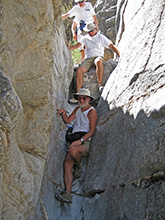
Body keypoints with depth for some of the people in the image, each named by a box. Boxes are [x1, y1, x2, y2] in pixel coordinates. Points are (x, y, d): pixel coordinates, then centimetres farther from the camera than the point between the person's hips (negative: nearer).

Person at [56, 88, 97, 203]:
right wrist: (64, 113, -9)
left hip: (85, 143, -7)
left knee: (73, 151, -37)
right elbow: (68, 120, 11)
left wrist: (80, 140, -23)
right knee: (67, 164, -11)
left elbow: (92, 131, -13)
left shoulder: (92, 111, -6)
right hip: (75, 141, 7)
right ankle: (67, 194, -14)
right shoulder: (78, 109, 17)